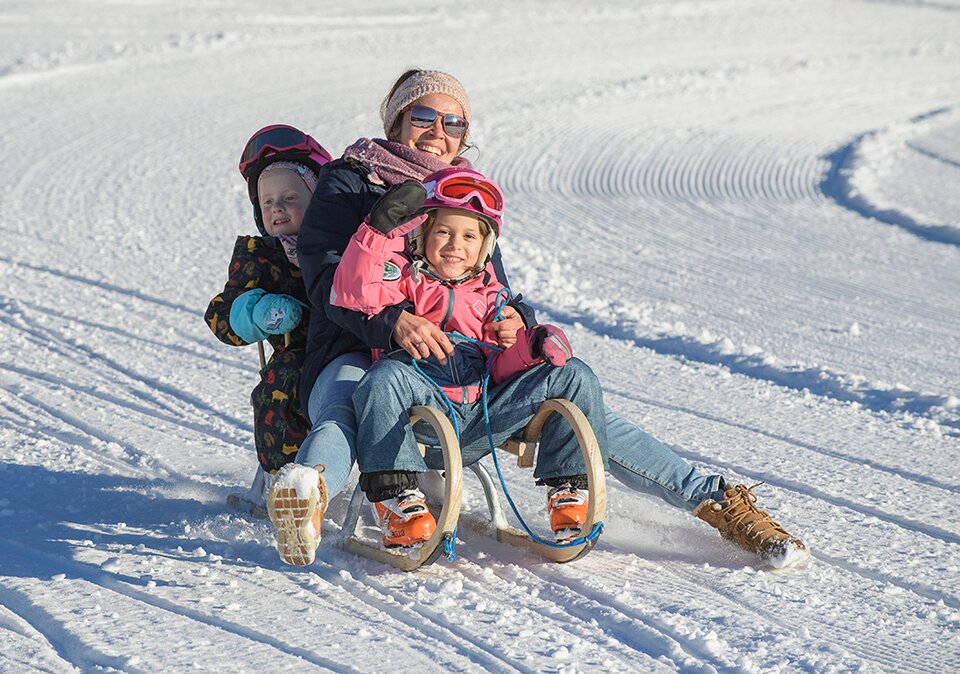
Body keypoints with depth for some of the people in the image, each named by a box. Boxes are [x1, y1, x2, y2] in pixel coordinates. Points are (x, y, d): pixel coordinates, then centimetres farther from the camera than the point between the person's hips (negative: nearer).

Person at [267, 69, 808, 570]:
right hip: (361, 356, -3)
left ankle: (716, 500, -18)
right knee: (348, 411, -39)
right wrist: (394, 321, -30)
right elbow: (331, 282, -8)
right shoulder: (348, 185, 7)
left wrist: (515, 320, -10)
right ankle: (310, 488, -73)